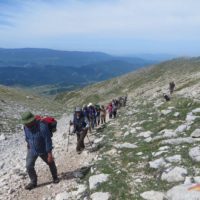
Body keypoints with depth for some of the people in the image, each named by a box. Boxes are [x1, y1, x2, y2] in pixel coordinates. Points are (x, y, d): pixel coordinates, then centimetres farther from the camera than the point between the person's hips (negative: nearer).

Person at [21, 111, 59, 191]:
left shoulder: (42, 127, -34)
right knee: (29, 166, -3)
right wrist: (28, 145, 19)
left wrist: (49, 154, -27)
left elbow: (48, 141, -29)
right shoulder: (26, 127, -14)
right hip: (32, 150, 4)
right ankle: (33, 182, 18)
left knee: (51, 163, 15)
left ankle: (55, 177, 41)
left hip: (43, 150, -4)